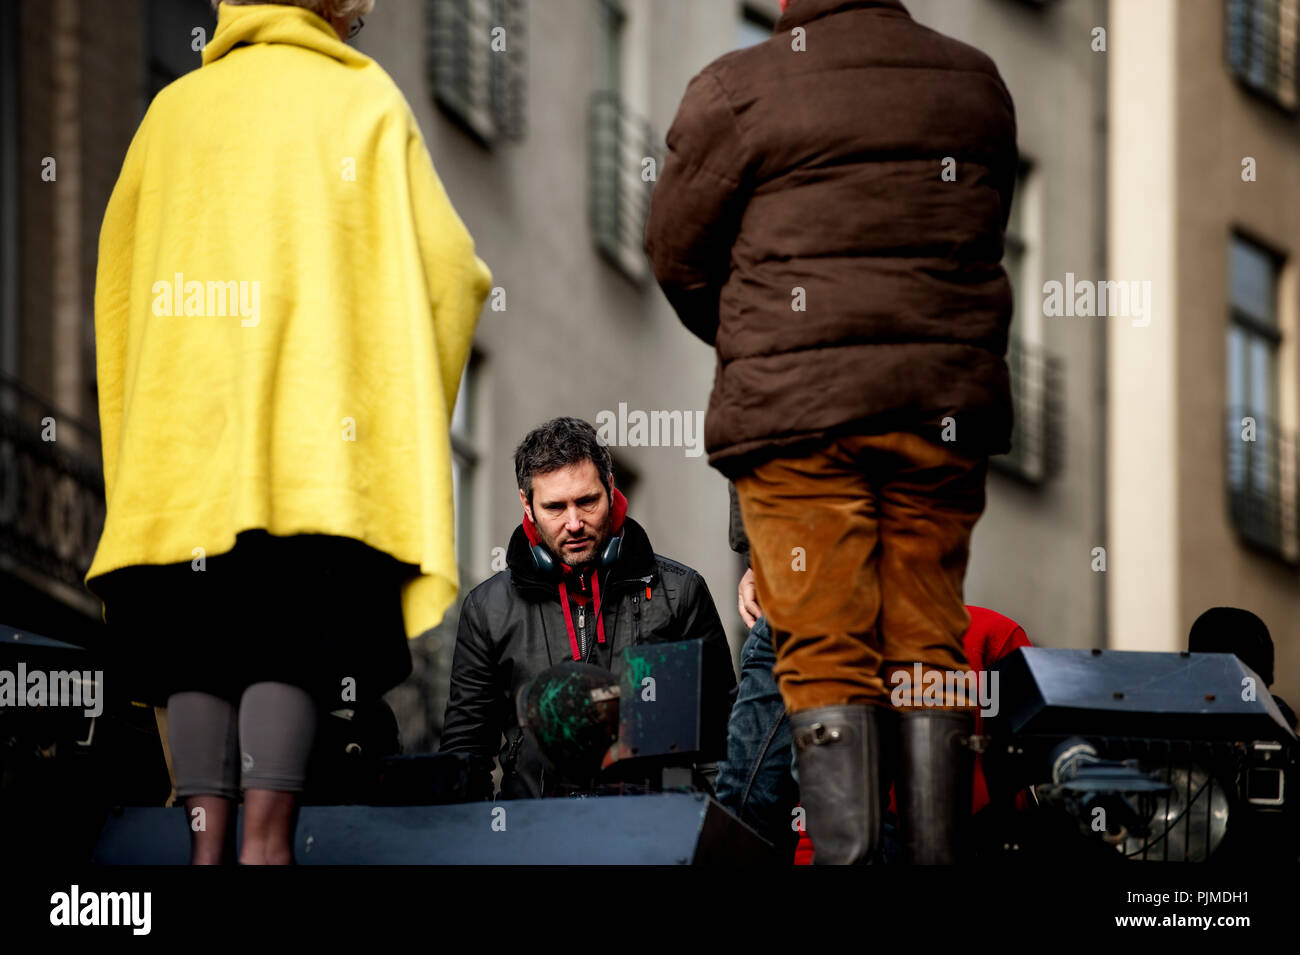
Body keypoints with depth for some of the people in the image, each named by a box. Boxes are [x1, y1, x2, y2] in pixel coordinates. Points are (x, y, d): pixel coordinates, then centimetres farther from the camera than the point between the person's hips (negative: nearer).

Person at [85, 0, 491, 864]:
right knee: (290, 639, -6)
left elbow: (119, 271, 21)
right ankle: (265, 841, -18)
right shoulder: (363, 102, 6)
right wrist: (476, 284, 21)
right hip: (310, 427, -3)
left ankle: (208, 842, -6)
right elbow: (439, 263, 0)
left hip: (182, 425, 3)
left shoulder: (174, 109, 16)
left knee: (199, 643, 3)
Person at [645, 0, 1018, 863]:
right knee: (931, 643, 8)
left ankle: (846, 855, -10)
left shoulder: (738, 90, -4)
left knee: (826, 650, -2)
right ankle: (938, 854, 5)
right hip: (946, 403, 4)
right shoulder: (977, 85, 10)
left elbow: (677, 255, 4)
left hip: (798, 405, -4)